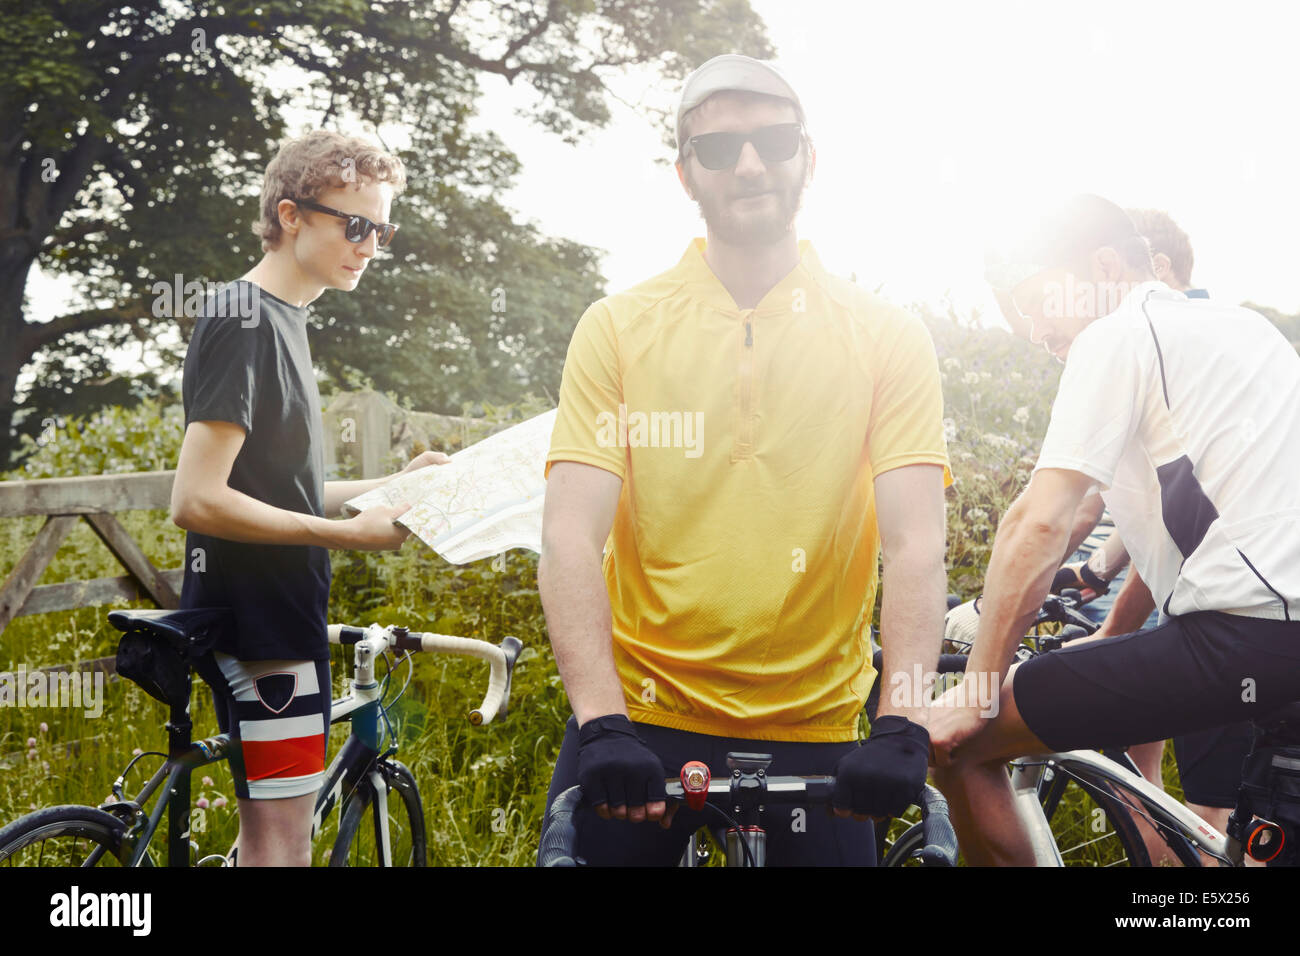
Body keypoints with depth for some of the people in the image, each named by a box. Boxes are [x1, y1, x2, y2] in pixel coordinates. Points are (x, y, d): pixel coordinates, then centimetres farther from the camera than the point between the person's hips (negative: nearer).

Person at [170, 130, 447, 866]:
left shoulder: (280, 318, 15)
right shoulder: (244, 322, -15)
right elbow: (198, 500, -22)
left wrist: (388, 486, 12)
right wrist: (346, 534, -20)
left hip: (279, 614, 10)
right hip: (255, 619, -10)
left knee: (274, 830, 15)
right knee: (283, 835, -7)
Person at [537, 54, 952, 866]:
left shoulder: (888, 340, 0)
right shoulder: (618, 328, 0)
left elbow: (916, 542, -8)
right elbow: (571, 536, -8)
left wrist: (903, 726, -21)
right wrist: (601, 723, -20)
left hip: (815, 737, 0)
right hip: (642, 726, 0)